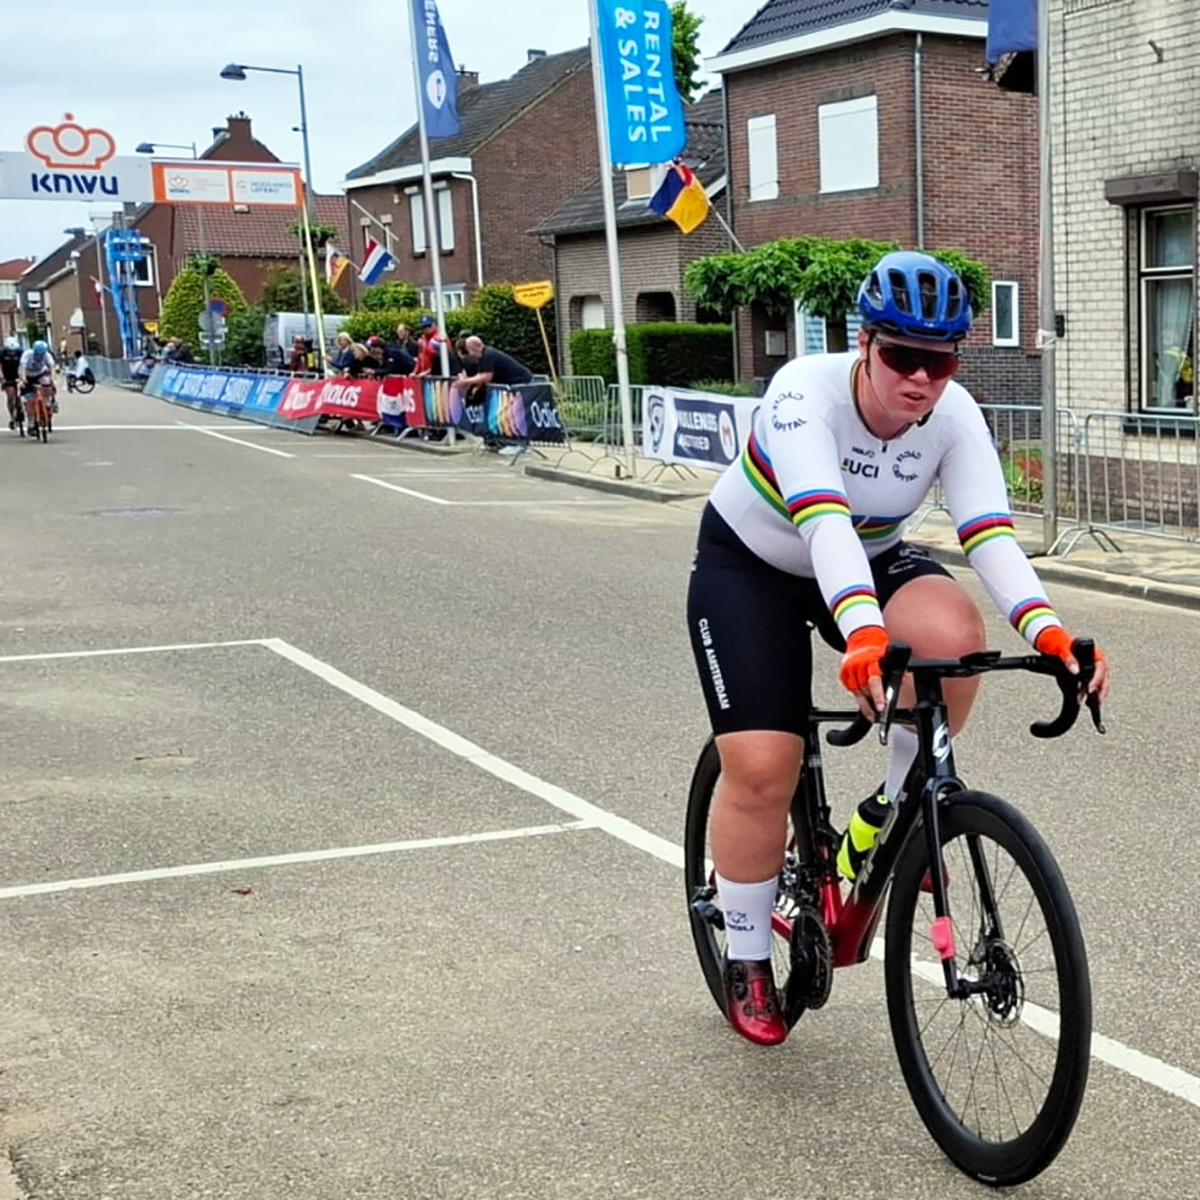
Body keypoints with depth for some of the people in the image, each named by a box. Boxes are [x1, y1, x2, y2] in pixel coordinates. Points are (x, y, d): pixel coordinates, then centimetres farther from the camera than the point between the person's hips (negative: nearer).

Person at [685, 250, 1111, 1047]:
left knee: (954, 632, -30)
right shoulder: (806, 395, -32)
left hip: (869, 558, 3)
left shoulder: (953, 415, -20)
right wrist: (863, 633, -63)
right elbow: (822, 521, -47)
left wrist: (1048, 629, -48)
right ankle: (747, 963, 10)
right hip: (749, 569, -3)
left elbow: (990, 532, -31)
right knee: (761, 768, -13)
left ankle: (890, 813, -5)